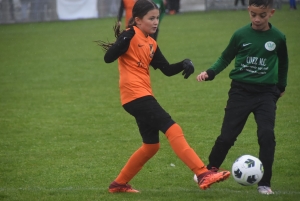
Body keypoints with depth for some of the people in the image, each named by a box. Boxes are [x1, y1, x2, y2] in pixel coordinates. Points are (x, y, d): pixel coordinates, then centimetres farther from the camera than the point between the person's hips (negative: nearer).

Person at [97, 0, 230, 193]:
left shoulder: (151, 44, 17)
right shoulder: (131, 36, -8)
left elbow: (167, 70, 17)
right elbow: (108, 58, -19)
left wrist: (184, 64, -2)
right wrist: (124, 40, -32)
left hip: (143, 96, 10)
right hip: (135, 95, -10)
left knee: (151, 145, 16)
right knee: (173, 129, -17)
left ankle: (119, 184, 27)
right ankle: (203, 175, -23)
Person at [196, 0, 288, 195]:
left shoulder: (278, 37, -2)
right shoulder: (241, 35, -4)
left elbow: (283, 62, 15)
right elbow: (226, 58, 7)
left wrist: (281, 86, 22)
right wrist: (210, 73, -7)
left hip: (266, 93, 0)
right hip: (241, 91, 0)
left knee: (267, 134, -15)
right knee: (227, 135, 1)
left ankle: (265, 183, -7)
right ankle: (209, 171, 23)